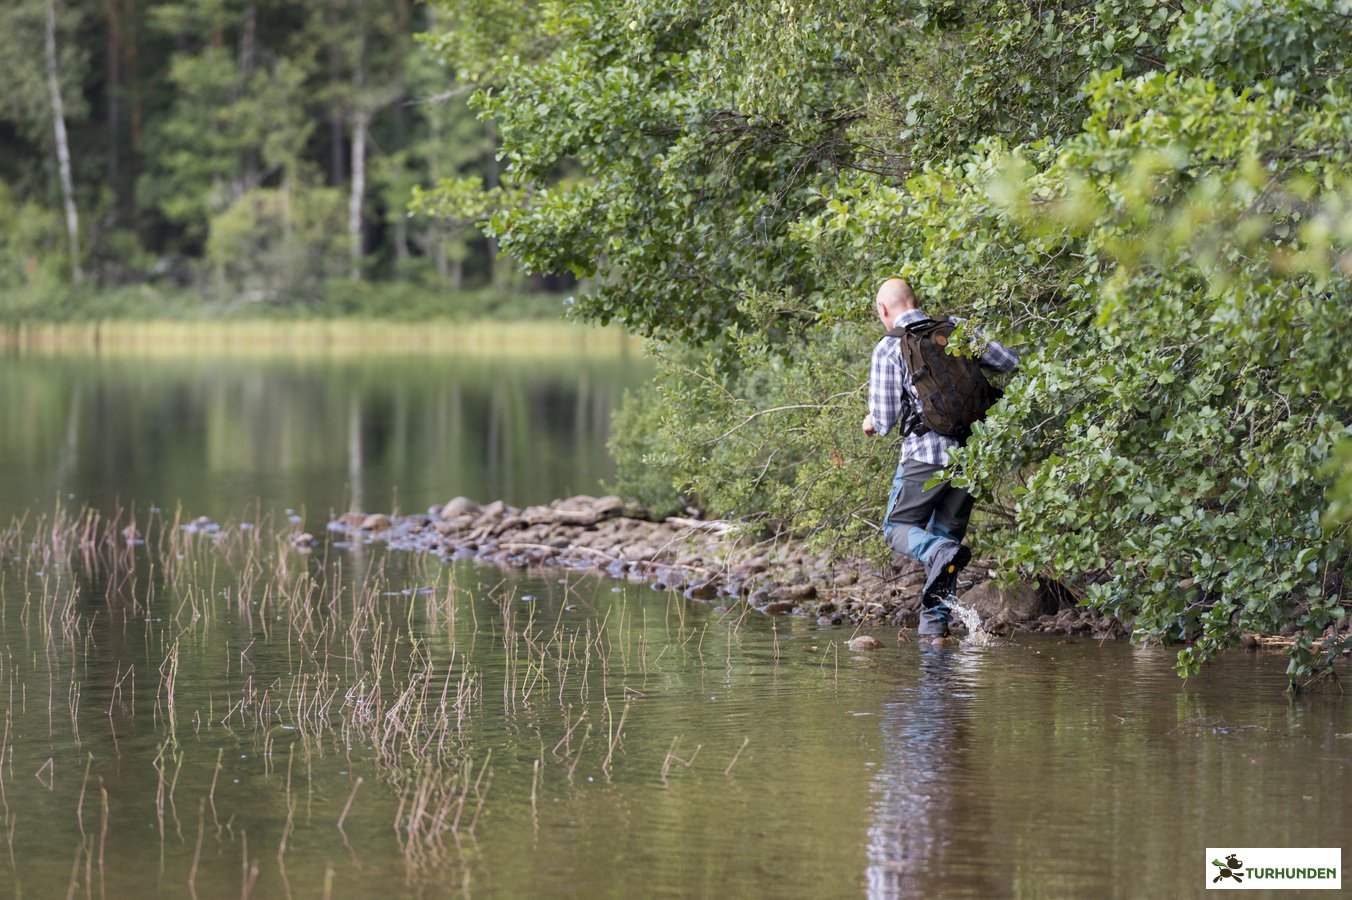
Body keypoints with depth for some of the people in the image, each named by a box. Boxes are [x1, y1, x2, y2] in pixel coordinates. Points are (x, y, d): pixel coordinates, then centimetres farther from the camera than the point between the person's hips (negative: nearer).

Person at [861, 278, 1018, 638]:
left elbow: (884, 421, -4)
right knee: (947, 531, 15)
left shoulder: (888, 348, -4)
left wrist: (872, 422, 19)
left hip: (925, 453, -4)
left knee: (898, 527, 10)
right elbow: (1012, 364, 6)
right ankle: (935, 619, 8)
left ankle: (941, 553, -22)